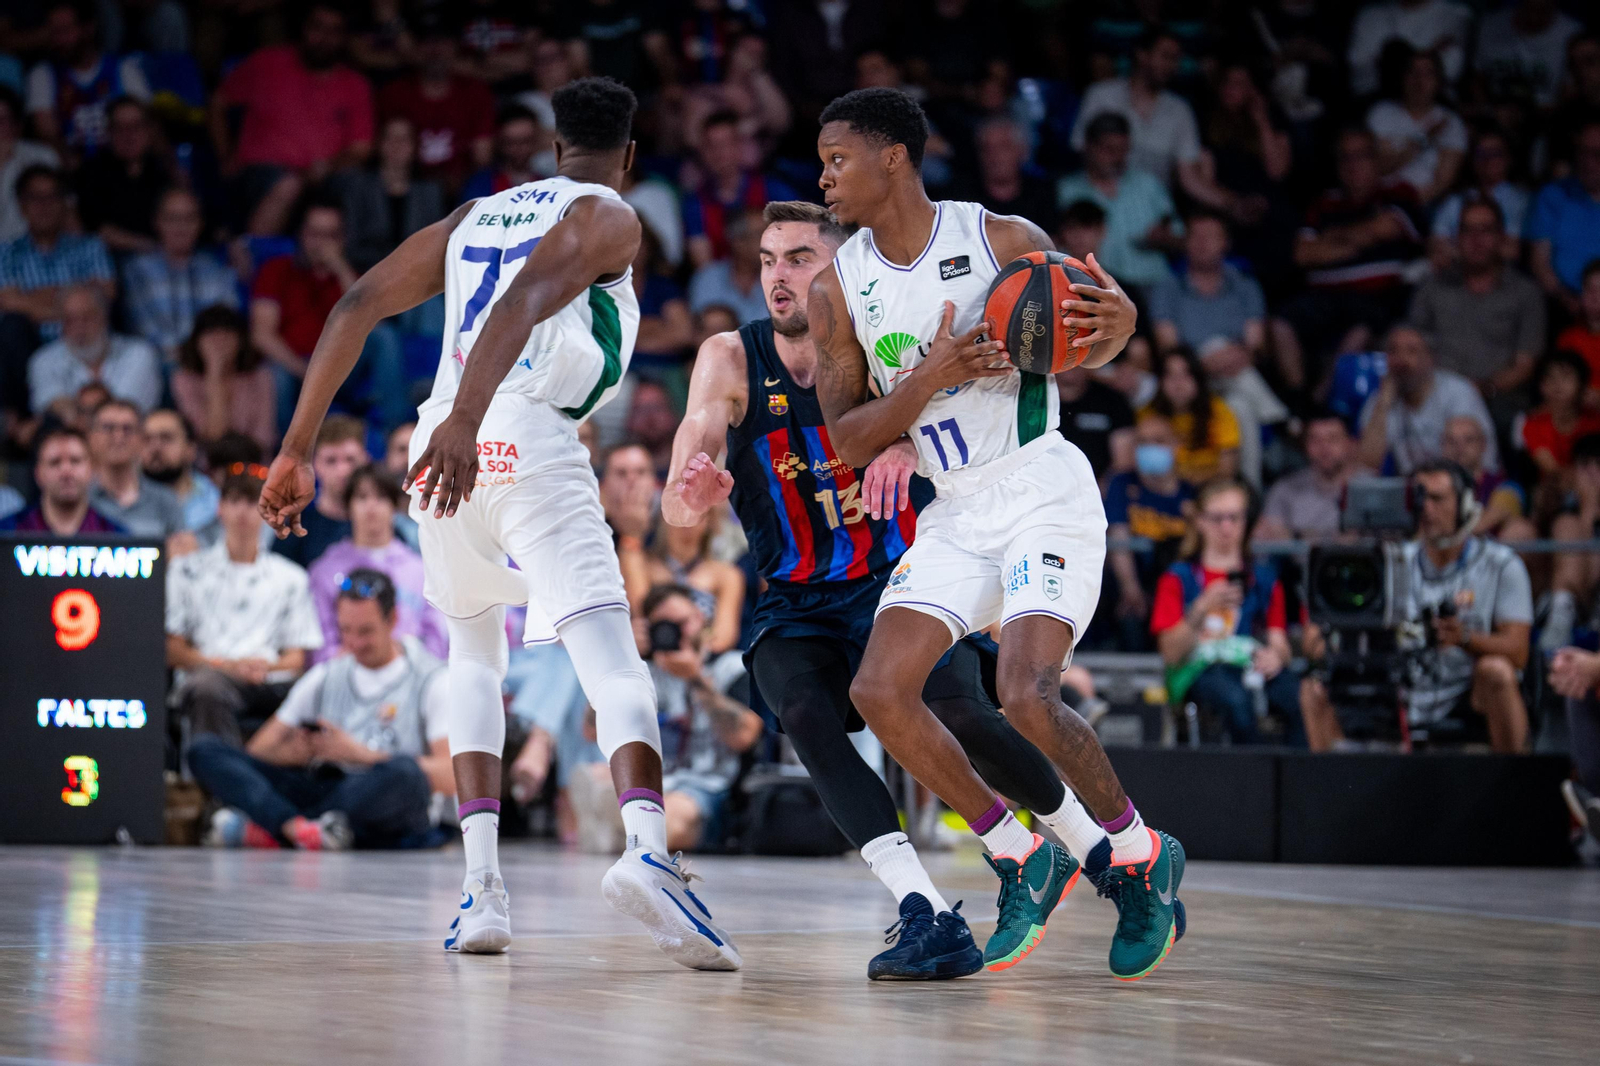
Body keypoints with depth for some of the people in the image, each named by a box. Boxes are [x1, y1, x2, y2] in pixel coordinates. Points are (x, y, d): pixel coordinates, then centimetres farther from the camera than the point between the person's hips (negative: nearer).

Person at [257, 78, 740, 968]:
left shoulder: (474, 218, 27)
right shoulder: (608, 218, 7)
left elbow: (357, 309, 19)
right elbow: (521, 302, -14)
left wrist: (299, 449, 18)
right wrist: (466, 421, -27)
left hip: (444, 449, 6)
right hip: (529, 439, -6)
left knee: (477, 652, 26)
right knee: (614, 662, -13)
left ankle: (482, 881, 12)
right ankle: (647, 845, -40)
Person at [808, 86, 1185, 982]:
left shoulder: (1006, 241, -7)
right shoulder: (839, 289, 3)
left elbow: (1087, 349, 6)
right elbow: (850, 443, -1)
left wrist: (1119, 322, -19)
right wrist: (930, 377, -18)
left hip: (1046, 489, -5)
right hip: (958, 512, 5)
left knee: (1027, 696, -21)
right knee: (880, 690, -10)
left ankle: (1143, 856, 3)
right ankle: (1021, 856, 7)